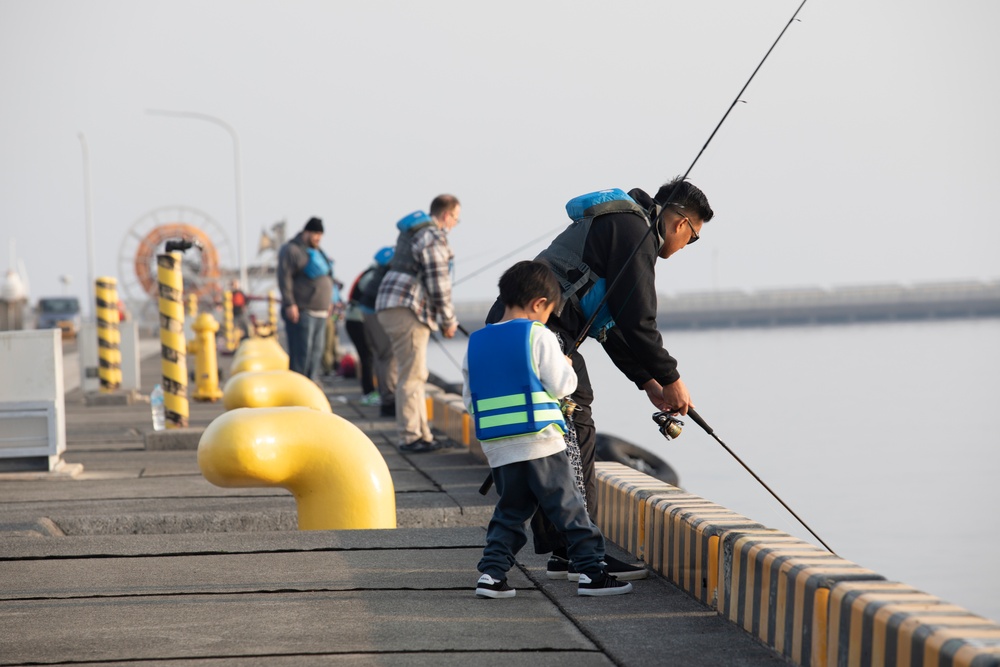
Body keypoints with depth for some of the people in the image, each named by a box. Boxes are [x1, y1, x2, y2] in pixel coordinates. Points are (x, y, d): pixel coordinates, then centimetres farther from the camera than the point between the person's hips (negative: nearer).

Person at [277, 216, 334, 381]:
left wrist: (327, 303, 22)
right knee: (300, 354, -12)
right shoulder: (291, 250, -7)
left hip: (320, 313, 9)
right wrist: (289, 304, -21)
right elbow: (284, 278, -15)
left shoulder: (317, 252, 20)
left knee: (316, 352, 7)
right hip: (301, 312, -9)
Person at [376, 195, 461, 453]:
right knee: (412, 375, -8)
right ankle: (409, 437, -8)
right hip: (407, 309, -10)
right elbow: (438, 284, -14)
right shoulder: (434, 237, -11)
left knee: (414, 374, 14)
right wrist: (448, 321, -4)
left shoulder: (411, 232, 21)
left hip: (390, 306, 10)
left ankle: (422, 434, 18)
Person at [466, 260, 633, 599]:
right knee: (569, 508, 1)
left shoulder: (476, 342, 11)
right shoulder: (539, 336, -6)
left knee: (510, 511, 15)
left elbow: (469, 398, 14)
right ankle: (591, 571, 1)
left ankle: (491, 573, 5)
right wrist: (568, 367, 12)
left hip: (497, 448, 5)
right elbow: (561, 386, -8)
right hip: (540, 441, -5)